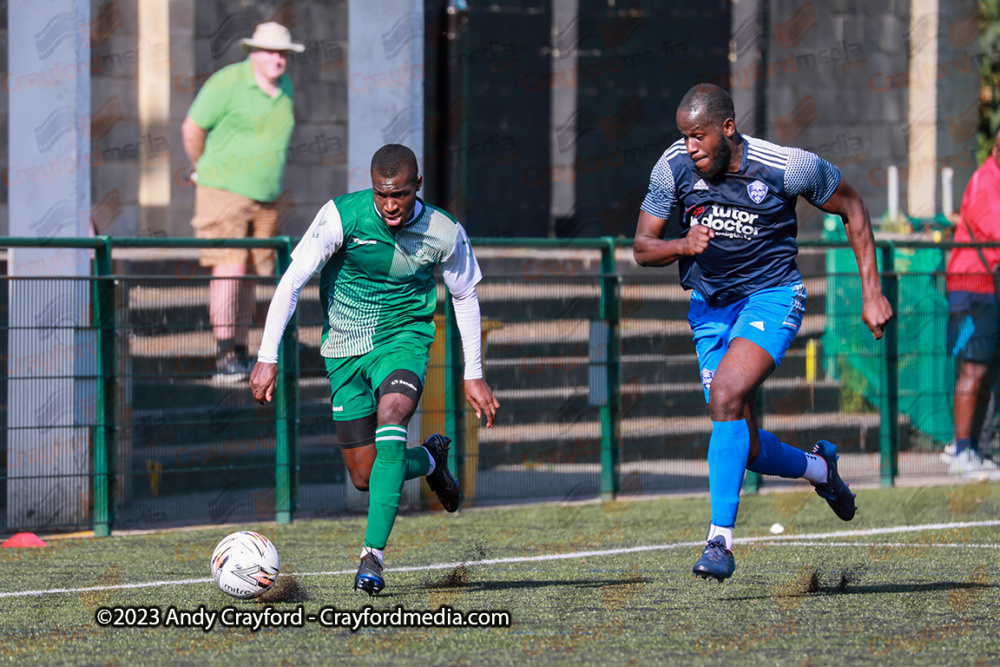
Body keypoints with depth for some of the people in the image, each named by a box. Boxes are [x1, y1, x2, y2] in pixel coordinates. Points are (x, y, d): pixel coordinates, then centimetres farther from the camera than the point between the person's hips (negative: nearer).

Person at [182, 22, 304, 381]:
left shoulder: (285, 88, 9)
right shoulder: (228, 82, -14)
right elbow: (192, 129, -5)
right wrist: (203, 169, 8)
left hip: (264, 198, 7)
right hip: (224, 190, -7)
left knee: (249, 274, 9)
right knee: (229, 269, -16)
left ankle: (241, 354, 17)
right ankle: (224, 359, -20)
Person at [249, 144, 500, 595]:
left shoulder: (444, 233, -11)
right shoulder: (341, 216, -17)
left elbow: (465, 296, 7)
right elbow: (291, 281, -14)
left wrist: (474, 375, 8)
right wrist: (267, 357, -20)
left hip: (404, 338, -1)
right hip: (344, 350, 1)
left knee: (390, 421, -32)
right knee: (365, 477, 1)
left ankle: (373, 556, -31)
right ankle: (430, 461, 36)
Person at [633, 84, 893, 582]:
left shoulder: (786, 167, -18)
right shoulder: (674, 167, -10)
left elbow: (852, 208, -2)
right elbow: (642, 248, -3)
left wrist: (872, 293, -4)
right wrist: (683, 246, -27)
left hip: (771, 297, -4)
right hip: (710, 306, 5)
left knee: (725, 396, -29)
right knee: (745, 449, 5)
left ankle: (720, 540, -26)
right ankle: (819, 467, 39)